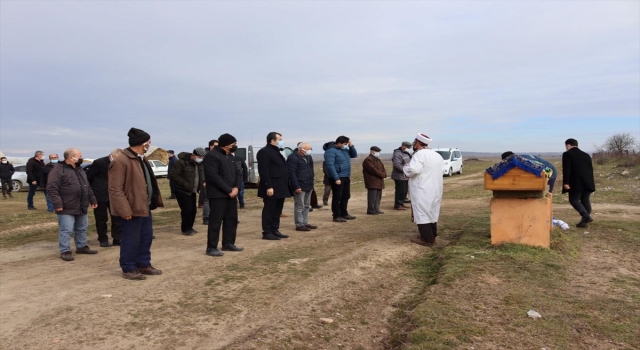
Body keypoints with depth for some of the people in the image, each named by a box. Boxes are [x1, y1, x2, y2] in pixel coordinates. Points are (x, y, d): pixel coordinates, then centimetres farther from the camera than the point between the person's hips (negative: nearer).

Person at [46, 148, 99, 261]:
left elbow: (87, 187, 24)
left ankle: (82, 247, 28)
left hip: (82, 208, 8)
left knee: (82, 229, 16)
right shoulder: (58, 169, -12)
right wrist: (57, 203, -23)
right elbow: (51, 188, -18)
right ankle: (65, 251, 5)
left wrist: (92, 199, 21)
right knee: (66, 230, -4)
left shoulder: (80, 170, 16)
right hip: (67, 209, -8)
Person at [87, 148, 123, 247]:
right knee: (101, 219, 5)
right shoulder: (99, 163, -13)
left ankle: (118, 239, 10)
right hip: (100, 195, -4)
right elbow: (87, 177, -7)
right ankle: (103, 240, 16)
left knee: (117, 218, 2)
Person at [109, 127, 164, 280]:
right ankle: (128, 269, 16)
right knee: (131, 240, 2)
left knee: (146, 238, 17)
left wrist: (155, 201, 15)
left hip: (145, 207, 10)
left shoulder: (141, 159, 13)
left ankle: (144, 265, 30)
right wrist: (125, 210, -24)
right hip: (133, 209, -10)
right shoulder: (121, 161, -18)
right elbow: (115, 189, -20)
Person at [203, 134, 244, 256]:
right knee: (215, 221, -6)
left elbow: (238, 172, 12)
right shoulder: (211, 156, -13)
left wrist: (236, 187, -6)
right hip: (218, 195, -9)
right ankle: (211, 247, 2)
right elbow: (214, 176, -20)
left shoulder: (231, 157, 15)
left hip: (231, 194, 9)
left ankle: (228, 243, 25)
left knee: (232, 220, 13)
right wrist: (229, 190, -19)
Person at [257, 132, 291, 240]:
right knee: (269, 210, -3)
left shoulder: (277, 152, 20)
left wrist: (284, 186, 17)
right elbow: (264, 171, -19)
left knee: (277, 211, 13)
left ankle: (275, 230, 20)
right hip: (271, 188, -10)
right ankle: (267, 233, 2)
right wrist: (268, 186, -24)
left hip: (280, 187, 10)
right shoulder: (264, 152, -11)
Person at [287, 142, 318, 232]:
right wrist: (296, 186, -21)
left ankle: (305, 223, 22)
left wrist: (311, 184, 18)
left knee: (306, 206, 14)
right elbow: (291, 173, -19)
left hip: (308, 186, 9)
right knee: (299, 206, -4)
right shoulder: (293, 158, -14)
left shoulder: (308, 157, 13)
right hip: (300, 187, -9)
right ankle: (299, 225, 2)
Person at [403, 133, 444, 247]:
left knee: (421, 213, -2)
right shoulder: (437, 155, 13)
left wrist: (406, 167, -10)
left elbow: (413, 169, -30)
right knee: (431, 212, 17)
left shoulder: (420, 154, -17)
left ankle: (427, 239, -1)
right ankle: (432, 236, 24)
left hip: (422, 191, -9)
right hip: (435, 190, 9)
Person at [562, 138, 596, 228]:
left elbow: (566, 169, -11)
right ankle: (585, 221, 11)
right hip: (587, 183, 7)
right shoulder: (586, 155, 20)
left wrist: (566, 182, -14)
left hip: (576, 183, -7)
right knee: (585, 200, 12)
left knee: (573, 200, -1)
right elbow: (591, 169, 20)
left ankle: (586, 216, -19)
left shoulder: (567, 154, -1)